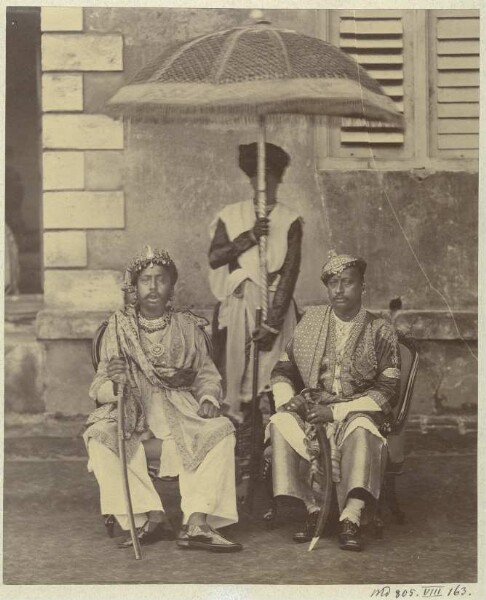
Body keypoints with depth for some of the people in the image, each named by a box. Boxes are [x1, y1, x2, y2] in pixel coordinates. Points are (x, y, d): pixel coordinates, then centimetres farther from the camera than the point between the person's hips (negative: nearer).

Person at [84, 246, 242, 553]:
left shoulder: (188, 326, 12)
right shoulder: (120, 326, 8)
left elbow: (207, 374, 11)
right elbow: (101, 387, 3)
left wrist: (208, 399, -12)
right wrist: (112, 384, -22)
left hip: (182, 412, 1)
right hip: (131, 414, -1)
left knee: (221, 431, -29)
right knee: (100, 437, -32)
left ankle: (196, 523, -34)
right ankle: (152, 516, -33)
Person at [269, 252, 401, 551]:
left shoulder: (381, 331, 2)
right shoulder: (311, 321, 12)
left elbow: (388, 391, -6)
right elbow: (283, 370, 15)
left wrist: (335, 411, -15)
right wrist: (289, 398, -9)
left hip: (358, 412, -3)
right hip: (312, 409, 3)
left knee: (362, 431, -38)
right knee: (281, 423, -30)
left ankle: (352, 518, -45)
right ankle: (309, 509, -27)